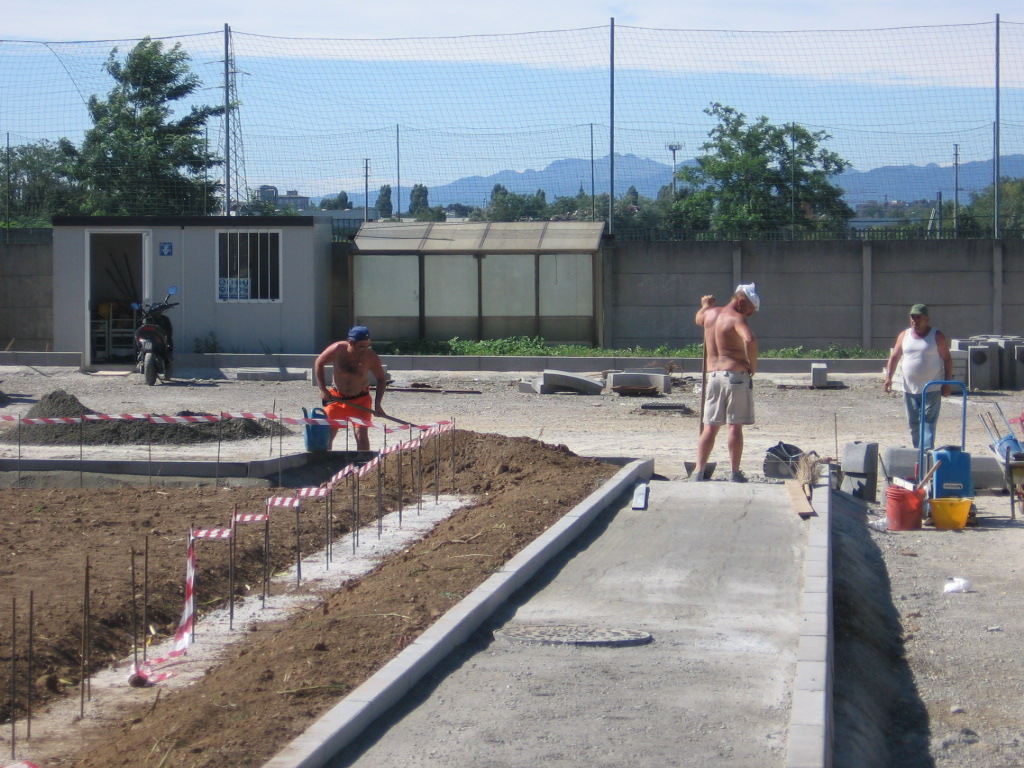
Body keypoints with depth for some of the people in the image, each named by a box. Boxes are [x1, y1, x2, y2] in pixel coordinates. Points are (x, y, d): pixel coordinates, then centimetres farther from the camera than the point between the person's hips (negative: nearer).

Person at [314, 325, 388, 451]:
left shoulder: (371, 357, -21)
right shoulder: (337, 349, -23)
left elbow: (381, 379, -6)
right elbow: (319, 364, -5)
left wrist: (377, 404, -15)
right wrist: (323, 390, -10)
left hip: (360, 399, -1)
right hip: (336, 398, 1)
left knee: (361, 435, -12)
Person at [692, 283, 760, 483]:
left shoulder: (710, 313, 12)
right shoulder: (736, 318, -10)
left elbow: (698, 319, 37)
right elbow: (749, 340, -28)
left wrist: (706, 306, 54)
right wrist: (753, 365, -15)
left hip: (713, 375, 6)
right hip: (736, 375, -6)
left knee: (710, 426, 8)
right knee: (735, 426, -1)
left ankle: (698, 470, 0)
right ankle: (735, 473, 3)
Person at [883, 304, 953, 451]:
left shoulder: (937, 336, -2)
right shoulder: (904, 335, 9)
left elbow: (947, 359, -1)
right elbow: (894, 357, 10)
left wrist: (947, 384, -7)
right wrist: (888, 377, -4)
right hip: (909, 389, 5)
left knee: (928, 422, -11)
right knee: (913, 424, 8)